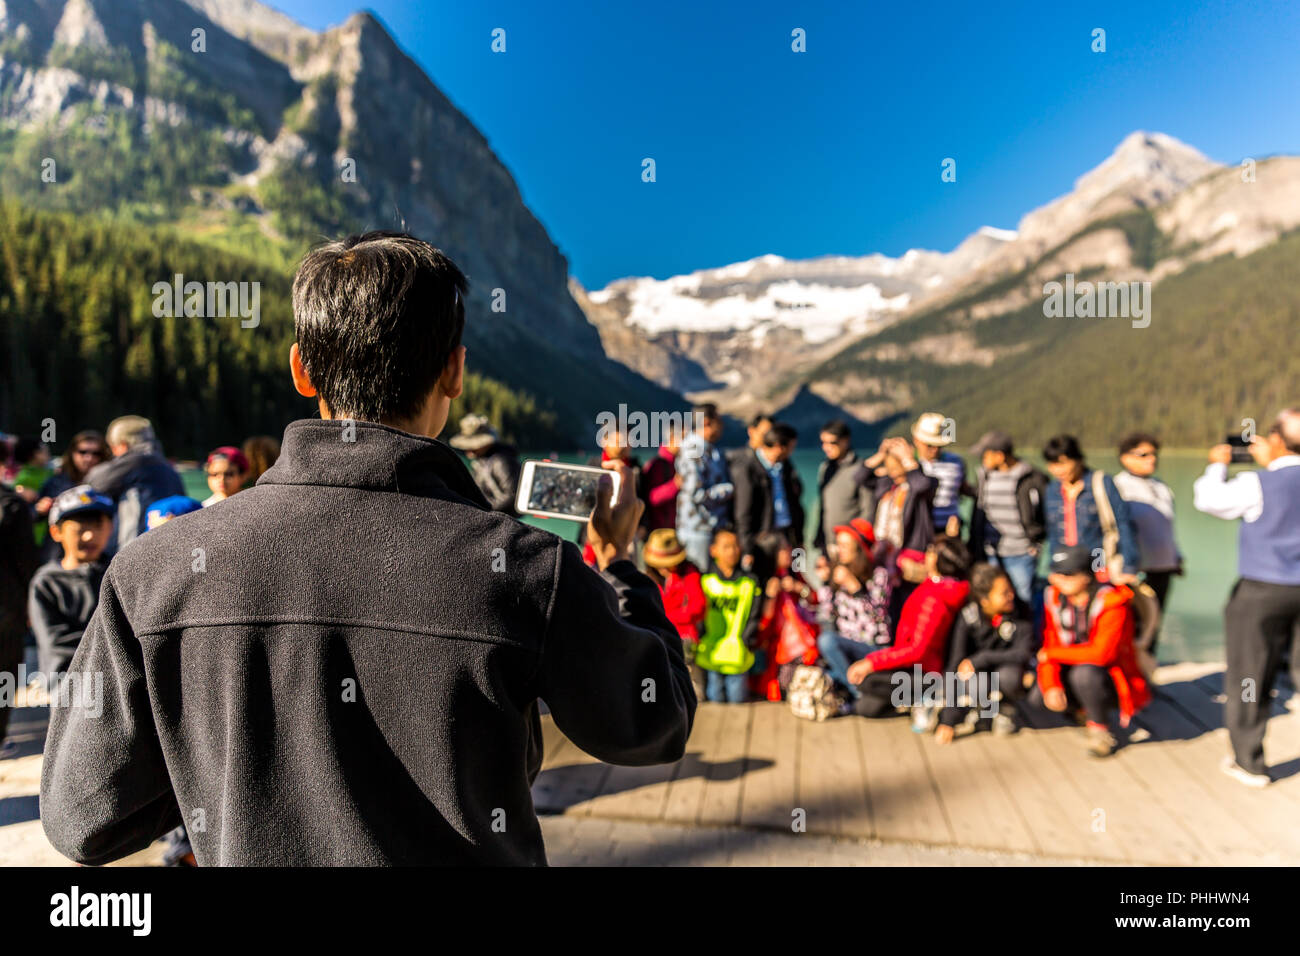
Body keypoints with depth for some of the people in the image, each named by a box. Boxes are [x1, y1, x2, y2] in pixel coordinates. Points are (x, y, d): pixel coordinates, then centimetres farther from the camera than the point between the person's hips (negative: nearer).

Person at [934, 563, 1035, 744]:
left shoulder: (1020, 611, -17)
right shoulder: (968, 617, -20)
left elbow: (1024, 653, -22)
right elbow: (955, 666, -23)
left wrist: (979, 659, -29)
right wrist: (948, 721, -27)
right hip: (979, 673, -1)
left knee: (1008, 674, -34)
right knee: (977, 684, -35)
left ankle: (1007, 709, 1)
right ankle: (973, 706, 3)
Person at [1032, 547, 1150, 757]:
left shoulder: (1112, 603, -22)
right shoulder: (1055, 597, -4)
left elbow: (1101, 653, -30)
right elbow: (1049, 644, -3)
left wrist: (1053, 653, -19)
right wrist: (1051, 685, -18)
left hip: (1111, 677, -6)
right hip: (1073, 667, 6)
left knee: (1084, 673, -37)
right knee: (1040, 695, -18)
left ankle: (1099, 726, -9)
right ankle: (1087, 708, 13)